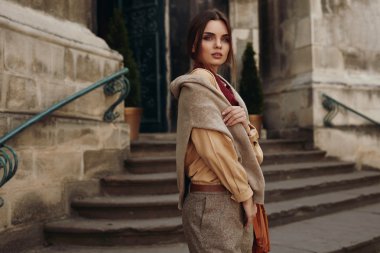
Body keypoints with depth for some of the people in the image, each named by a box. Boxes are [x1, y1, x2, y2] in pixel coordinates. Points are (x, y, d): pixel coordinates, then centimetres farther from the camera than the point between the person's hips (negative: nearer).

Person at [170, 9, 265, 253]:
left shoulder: (223, 86, 13)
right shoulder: (196, 85, -12)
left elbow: (251, 150, 11)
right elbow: (215, 149, -20)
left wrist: (246, 126, -9)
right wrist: (245, 194, -11)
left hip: (236, 201, 8)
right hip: (213, 202, -8)